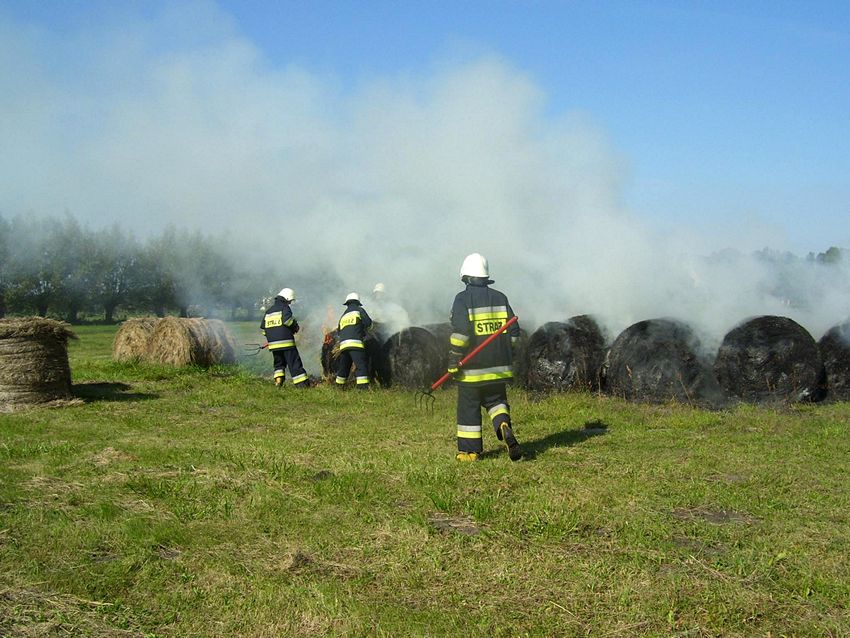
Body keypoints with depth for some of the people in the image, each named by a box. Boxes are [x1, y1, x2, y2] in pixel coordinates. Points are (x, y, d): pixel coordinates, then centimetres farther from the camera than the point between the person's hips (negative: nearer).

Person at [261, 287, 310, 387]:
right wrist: (295, 326, -4)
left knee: (279, 363, 19)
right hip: (286, 342, -6)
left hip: (273, 343, 6)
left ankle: (278, 381, 4)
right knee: (294, 363, -4)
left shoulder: (269, 310, 18)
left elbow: (262, 327, 17)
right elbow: (287, 320, -21)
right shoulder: (285, 307, -4)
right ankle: (302, 384, -7)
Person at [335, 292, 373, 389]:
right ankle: (363, 388, -23)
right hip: (355, 343, -6)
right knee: (361, 366, -12)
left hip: (343, 344, 6)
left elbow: (338, 332, 27)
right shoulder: (359, 310, 11)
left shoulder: (343, 315, 26)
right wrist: (364, 331, 22)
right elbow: (368, 323, 3)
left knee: (343, 367, 15)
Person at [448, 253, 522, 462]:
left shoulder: (463, 299, -9)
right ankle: (504, 425, -12)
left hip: (472, 367, -4)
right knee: (496, 400, 18)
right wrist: (505, 353, 18)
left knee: (469, 407, 6)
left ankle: (469, 451, 11)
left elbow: (460, 332, -19)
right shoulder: (500, 298, 6)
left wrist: (453, 360, -12)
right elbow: (513, 331, 6)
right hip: (498, 366, 4)